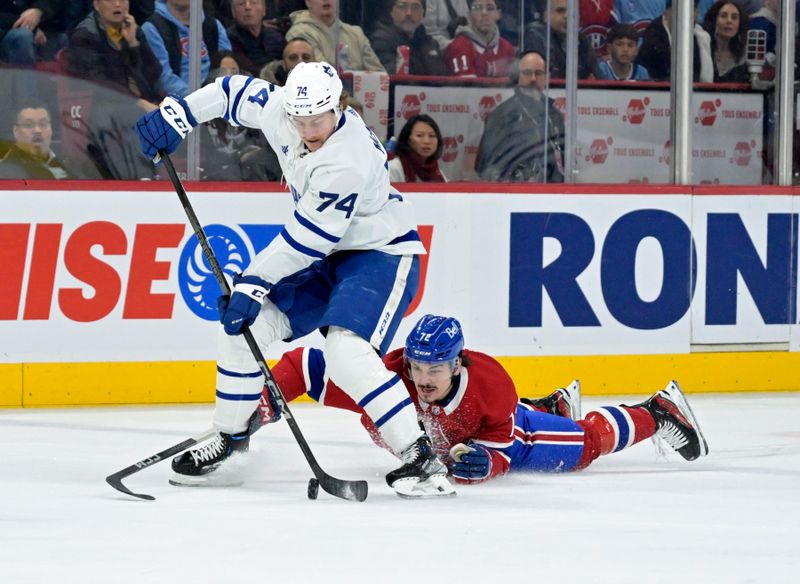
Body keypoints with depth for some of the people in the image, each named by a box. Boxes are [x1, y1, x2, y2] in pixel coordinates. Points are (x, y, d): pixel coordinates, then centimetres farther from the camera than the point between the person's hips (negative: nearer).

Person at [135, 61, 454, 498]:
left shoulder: (349, 159, -32)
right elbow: (235, 92, 10)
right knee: (241, 326, 2)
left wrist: (254, 282, -24)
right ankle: (229, 436, 21)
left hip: (382, 253, -9)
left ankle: (420, 459, -25)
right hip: (327, 254, 9)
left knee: (346, 354, -29)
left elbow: (308, 238, -28)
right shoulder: (280, 110, -10)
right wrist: (178, 113, 1)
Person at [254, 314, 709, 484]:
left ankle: (660, 413, 34)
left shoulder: (491, 388, -41)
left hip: (490, 433, -3)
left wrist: (483, 462, -51)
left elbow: (501, 449, -28)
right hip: (421, 439, 3)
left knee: (586, 443, 9)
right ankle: (552, 408, 65)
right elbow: (307, 365, -39)